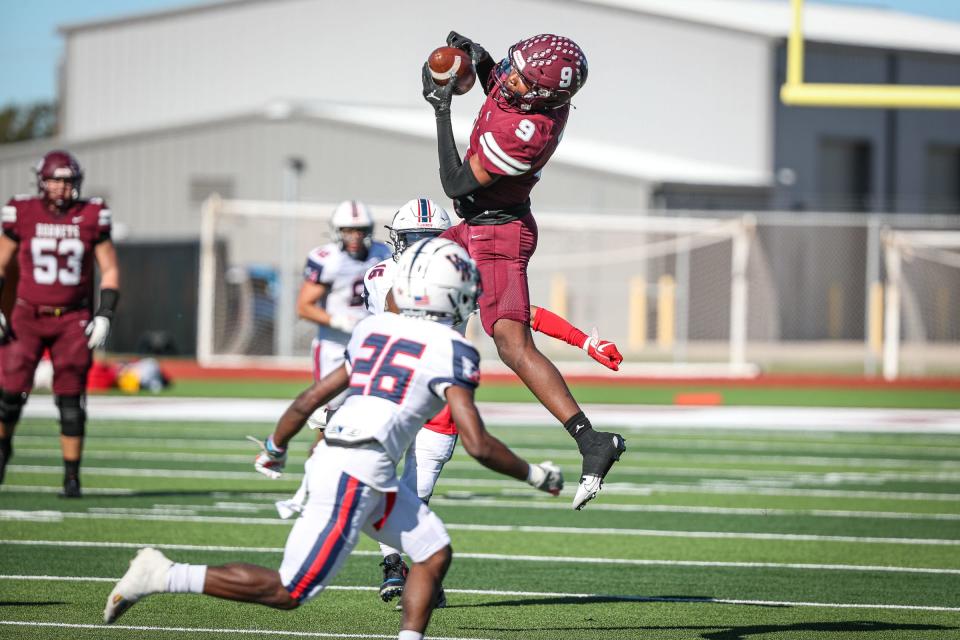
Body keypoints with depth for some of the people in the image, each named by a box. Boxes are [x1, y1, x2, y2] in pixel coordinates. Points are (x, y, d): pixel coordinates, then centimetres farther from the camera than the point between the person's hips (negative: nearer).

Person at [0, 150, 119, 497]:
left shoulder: (91, 217, -1)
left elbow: (110, 270, 5)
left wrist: (104, 316, -5)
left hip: (73, 320, 0)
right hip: (28, 315, 0)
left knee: (71, 401, -3)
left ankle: (72, 477, 6)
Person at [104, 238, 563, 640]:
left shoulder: (375, 330, 16)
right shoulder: (451, 353, -6)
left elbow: (310, 400, 21)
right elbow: (478, 444, -10)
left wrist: (275, 447, 37)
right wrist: (534, 475, 5)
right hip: (358, 472, -8)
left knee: (434, 554, 15)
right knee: (289, 592, -2)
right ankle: (162, 576, -3)